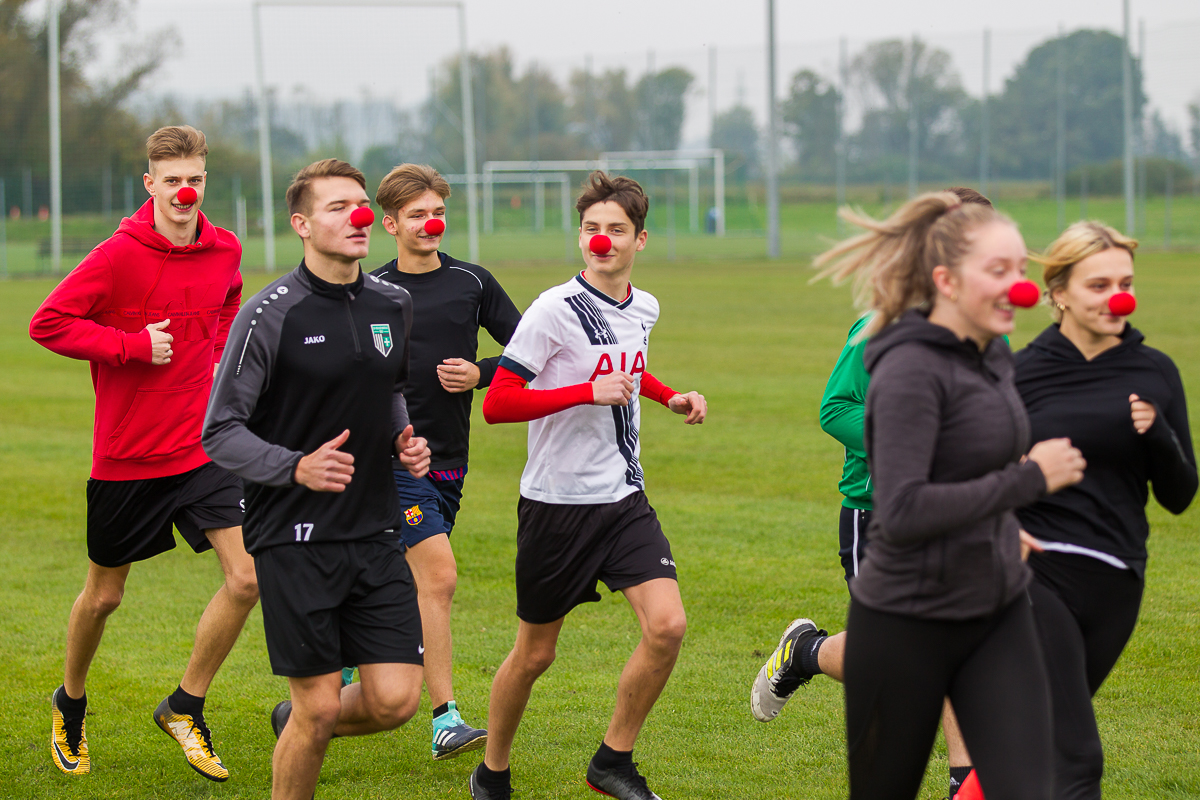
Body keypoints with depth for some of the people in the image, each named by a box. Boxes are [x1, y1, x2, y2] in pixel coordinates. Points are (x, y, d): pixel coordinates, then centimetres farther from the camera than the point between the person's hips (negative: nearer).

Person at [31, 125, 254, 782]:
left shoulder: (224, 252, 1)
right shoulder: (120, 254, -15)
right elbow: (47, 323, -15)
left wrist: (216, 355, 9)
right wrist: (134, 345, -19)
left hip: (203, 449, 4)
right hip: (126, 456, -4)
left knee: (246, 578, -10)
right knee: (103, 596, 11)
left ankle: (185, 707, 10)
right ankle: (70, 704, 38)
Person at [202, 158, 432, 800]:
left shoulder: (393, 305, 7)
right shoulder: (269, 314, -11)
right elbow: (219, 432, -9)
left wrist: (407, 439, 5)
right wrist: (297, 467, -24)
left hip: (375, 531, 5)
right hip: (294, 538, -5)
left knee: (395, 700, -1)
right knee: (320, 705, -4)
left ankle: (294, 723, 30)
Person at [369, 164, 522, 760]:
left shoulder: (472, 282, 4)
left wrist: (480, 373, -8)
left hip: (449, 460, 4)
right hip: (392, 457, -4)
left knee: (404, 582, 15)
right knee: (438, 576, -16)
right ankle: (446, 722, -15)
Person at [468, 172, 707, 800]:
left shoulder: (644, 308, 7)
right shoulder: (555, 310, -15)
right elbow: (497, 403, -19)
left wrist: (669, 397, 14)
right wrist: (589, 393, -25)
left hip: (624, 498, 5)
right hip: (556, 503, -5)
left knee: (667, 625, -13)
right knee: (535, 654, 6)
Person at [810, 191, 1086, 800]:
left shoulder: (994, 355, 7)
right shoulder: (911, 370, -18)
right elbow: (901, 513, -28)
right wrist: (1027, 480, -24)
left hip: (998, 613, 7)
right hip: (909, 622, -7)